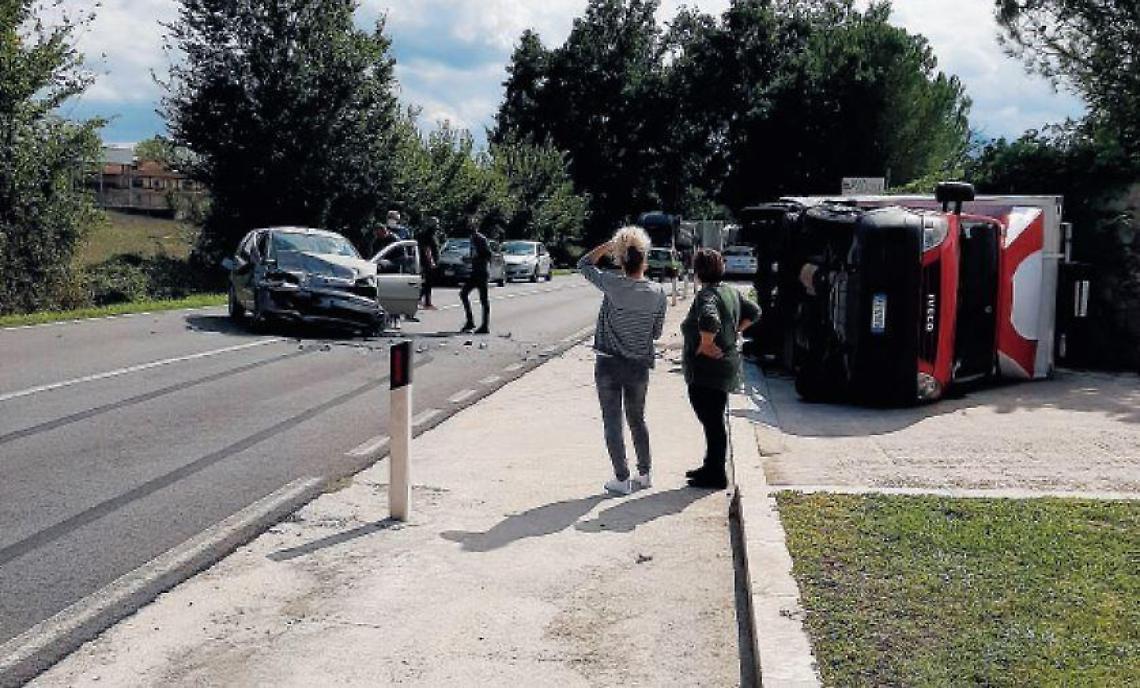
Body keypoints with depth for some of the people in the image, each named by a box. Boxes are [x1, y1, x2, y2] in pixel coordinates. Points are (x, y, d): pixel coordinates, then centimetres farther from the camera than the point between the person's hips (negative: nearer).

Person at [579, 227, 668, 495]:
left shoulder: (613, 285, -14)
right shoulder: (657, 293, -5)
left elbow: (584, 264, 2)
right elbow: (656, 332, 4)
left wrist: (608, 246, 2)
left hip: (609, 364, -3)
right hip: (640, 365, 3)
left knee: (613, 423, 6)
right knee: (637, 420, 20)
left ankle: (622, 479, 8)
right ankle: (644, 474, 26)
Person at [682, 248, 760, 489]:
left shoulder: (706, 295, -19)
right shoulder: (731, 292, 9)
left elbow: (709, 320, -38)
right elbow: (754, 312, 21)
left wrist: (705, 345, -25)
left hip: (706, 370, -10)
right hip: (726, 365, 10)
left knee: (712, 423, -2)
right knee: (714, 420, 19)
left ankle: (716, 476, 5)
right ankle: (711, 467, 31)